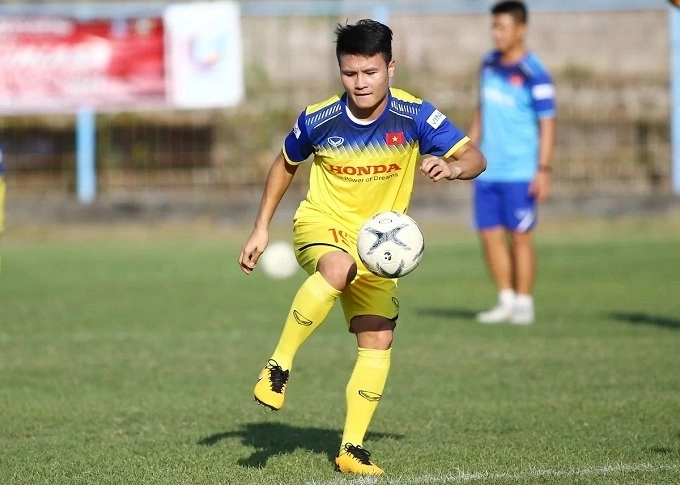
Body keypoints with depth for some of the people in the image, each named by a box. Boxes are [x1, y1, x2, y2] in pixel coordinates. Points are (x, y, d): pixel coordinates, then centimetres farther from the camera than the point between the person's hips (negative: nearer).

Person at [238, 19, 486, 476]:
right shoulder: (318, 120, -12)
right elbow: (285, 165, 8)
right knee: (338, 268, -38)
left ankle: (352, 449, 4)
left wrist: (453, 167, -38)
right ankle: (279, 366, -26)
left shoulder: (413, 114, -13)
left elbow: (476, 157, -14)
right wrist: (261, 228, 5)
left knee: (378, 341, -7)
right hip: (321, 224, -2)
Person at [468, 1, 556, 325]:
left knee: (519, 236, -2)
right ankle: (506, 300, 16)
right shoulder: (488, 64, 10)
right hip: (487, 171, 6)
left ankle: (524, 304, 7)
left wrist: (543, 170, -16)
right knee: (490, 235, 5)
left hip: (520, 173, -6)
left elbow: (547, 124, -11)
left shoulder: (534, 74, -11)